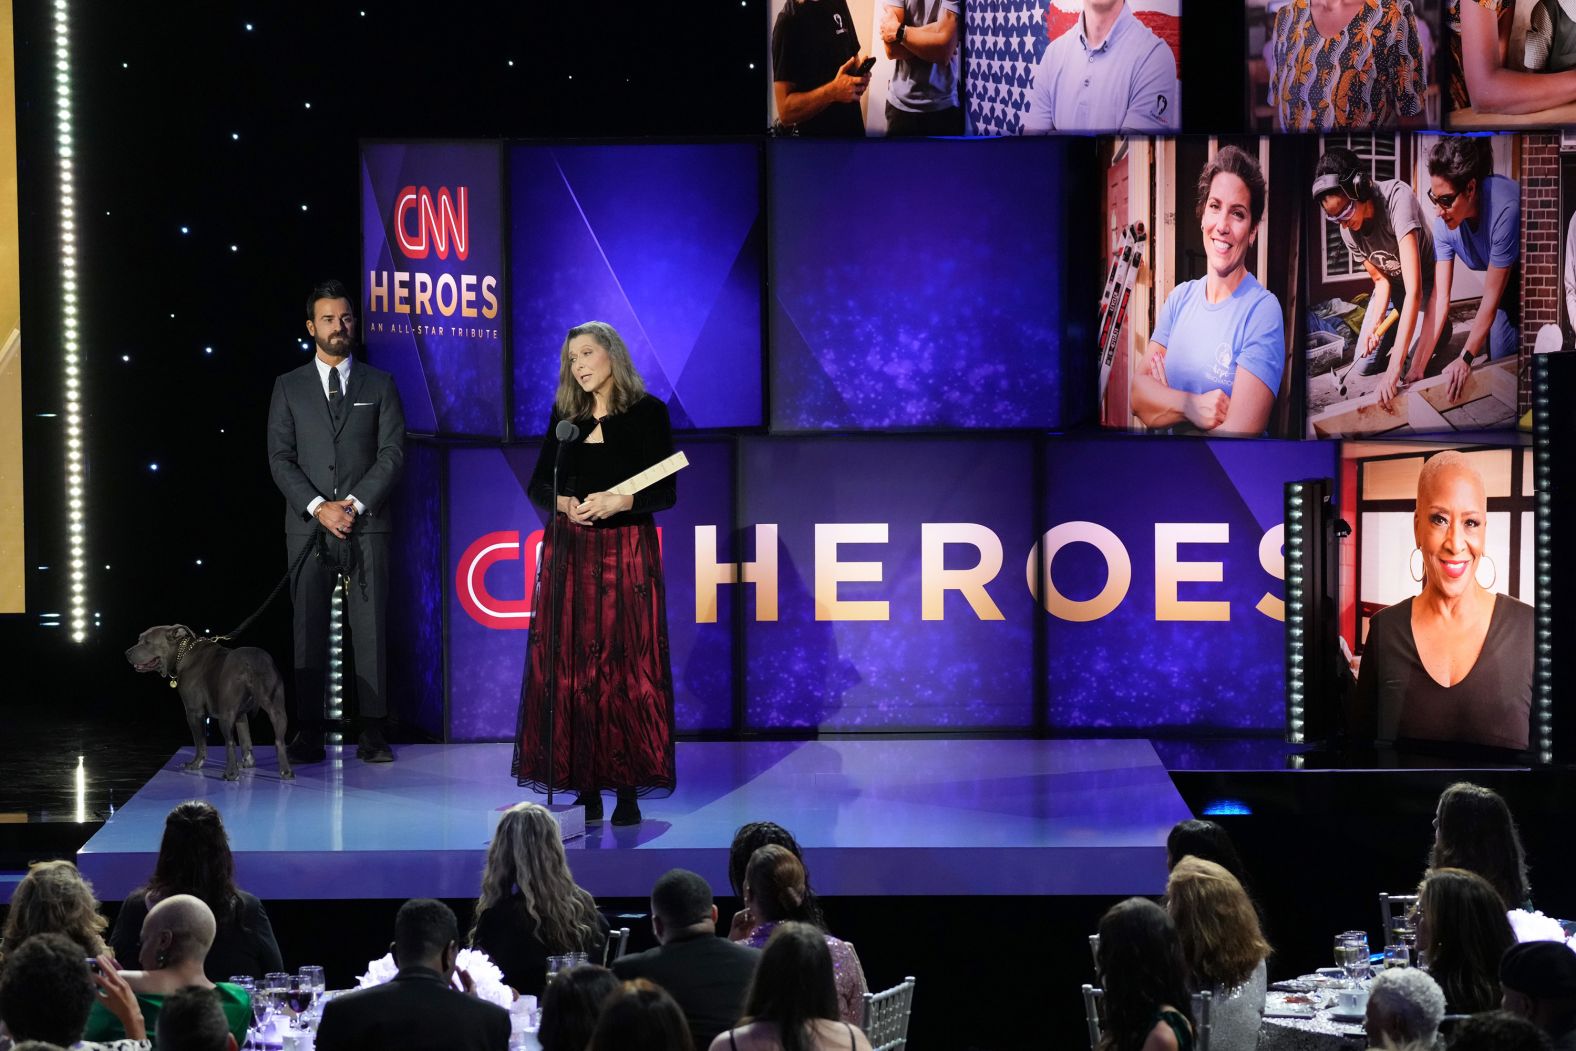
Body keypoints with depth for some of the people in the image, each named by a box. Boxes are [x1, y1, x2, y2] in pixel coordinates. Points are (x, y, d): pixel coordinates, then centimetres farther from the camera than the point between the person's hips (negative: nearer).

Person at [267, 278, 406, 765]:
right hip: (307, 526, 1)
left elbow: (392, 454, 2)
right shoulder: (289, 387, 10)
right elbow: (280, 459, 3)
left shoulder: (380, 385, 9)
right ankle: (309, 734, 1)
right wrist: (319, 507, -9)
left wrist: (354, 504, -10)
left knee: (370, 628, -3)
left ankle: (373, 733, -1)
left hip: (367, 525, 0)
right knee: (309, 629, -1)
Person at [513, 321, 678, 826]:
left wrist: (617, 502, -20)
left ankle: (626, 788, -4)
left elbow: (665, 491, -3)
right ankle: (583, 785, 1)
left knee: (624, 666, -6)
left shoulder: (647, 413, 0)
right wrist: (567, 504, -11)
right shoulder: (565, 414, 12)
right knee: (569, 666, -2)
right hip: (569, 552, 4)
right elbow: (538, 485, 10)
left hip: (626, 552, -4)